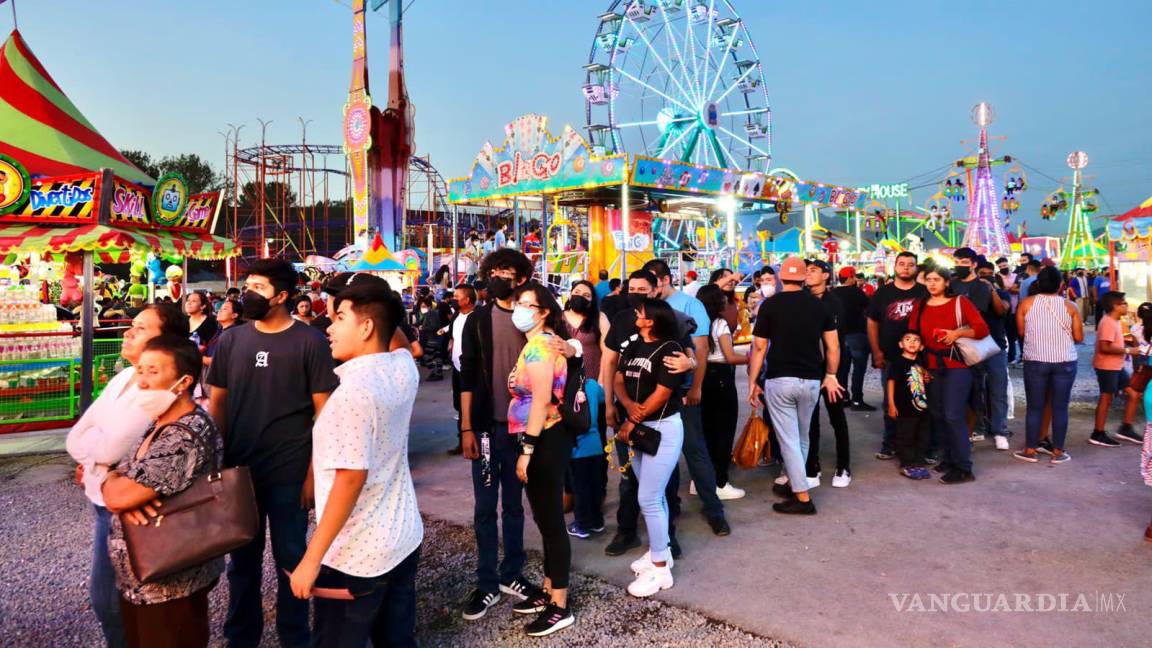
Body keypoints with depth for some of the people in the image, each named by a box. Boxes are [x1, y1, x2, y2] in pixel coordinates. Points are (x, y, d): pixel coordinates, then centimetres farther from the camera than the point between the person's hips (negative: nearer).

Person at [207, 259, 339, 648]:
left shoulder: (310, 342, -9)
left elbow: (324, 411, -8)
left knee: (290, 559, 10)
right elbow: (217, 403, 9)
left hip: (289, 474, -3)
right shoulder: (231, 340, 3)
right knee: (242, 558, 17)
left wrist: (314, 472, -11)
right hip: (239, 470, 4)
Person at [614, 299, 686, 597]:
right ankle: (661, 550, 31)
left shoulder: (669, 348, -15)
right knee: (655, 494, 17)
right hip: (638, 428, 7)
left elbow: (661, 394, -18)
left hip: (663, 429, -7)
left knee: (648, 498, -7)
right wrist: (629, 406, -18)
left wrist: (631, 423, -12)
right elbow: (618, 381, 4)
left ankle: (660, 568, 5)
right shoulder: (632, 347, 8)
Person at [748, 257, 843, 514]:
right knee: (802, 438, 19)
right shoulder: (819, 305, 5)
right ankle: (793, 484, 32)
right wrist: (831, 375, 18)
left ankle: (803, 498, 1)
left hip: (780, 380, -4)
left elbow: (759, 347, -6)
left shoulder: (770, 305, -6)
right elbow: (833, 346, 5)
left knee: (789, 440, 1)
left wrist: (752, 382, 0)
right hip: (811, 380, 4)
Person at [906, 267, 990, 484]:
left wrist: (958, 332, -20)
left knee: (953, 415, -10)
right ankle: (948, 458, 22)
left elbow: (982, 328, -5)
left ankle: (963, 468, -3)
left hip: (956, 365, -4)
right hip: (931, 367, 5)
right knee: (937, 415, 8)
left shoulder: (960, 302, -1)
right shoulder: (919, 306, 9)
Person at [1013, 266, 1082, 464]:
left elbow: (1021, 331, 2)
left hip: (1035, 362, 0)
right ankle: (1058, 451, 11)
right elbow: (1079, 337, 0)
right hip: (1065, 362, 0)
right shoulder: (1070, 306, -1)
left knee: (1034, 406, 6)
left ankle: (1030, 450, 11)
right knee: (1060, 407, 6)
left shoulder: (1026, 303, -2)